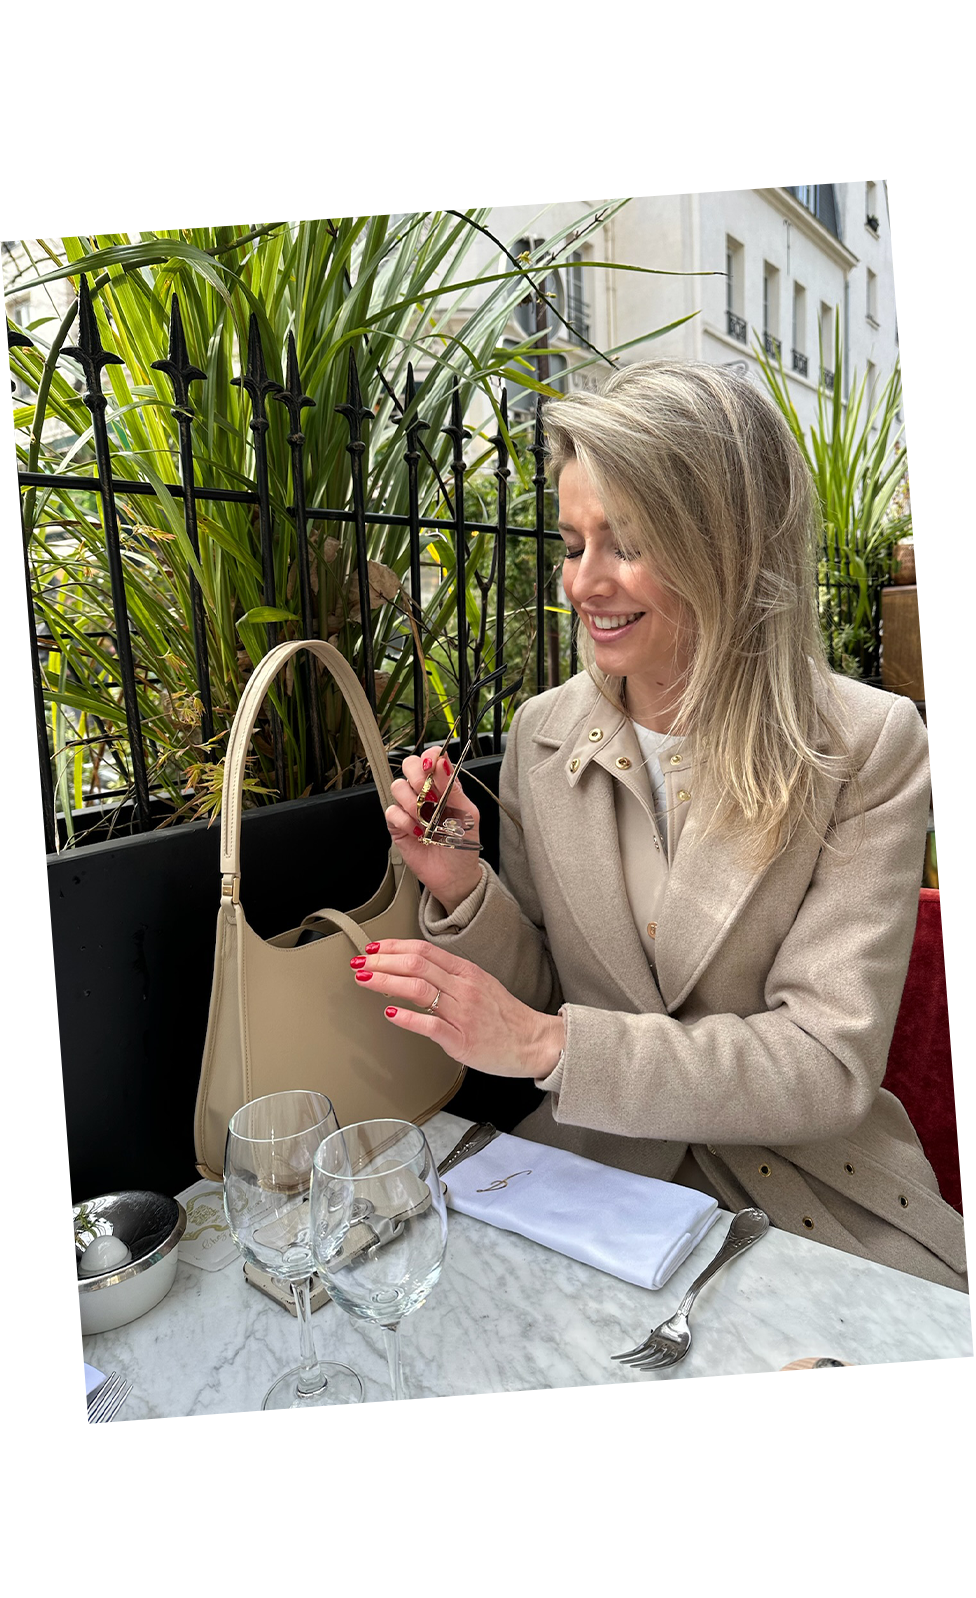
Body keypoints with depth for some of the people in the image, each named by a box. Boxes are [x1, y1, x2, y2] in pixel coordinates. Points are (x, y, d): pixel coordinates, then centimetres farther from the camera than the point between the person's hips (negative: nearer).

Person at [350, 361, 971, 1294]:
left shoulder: (868, 747, -12)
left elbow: (829, 1062, -17)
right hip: (588, 1170, 3)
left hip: (814, 1198, -1)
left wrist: (546, 1043, -24)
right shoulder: (542, 734, -2)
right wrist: (463, 890, -16)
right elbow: (532, 996, 6)